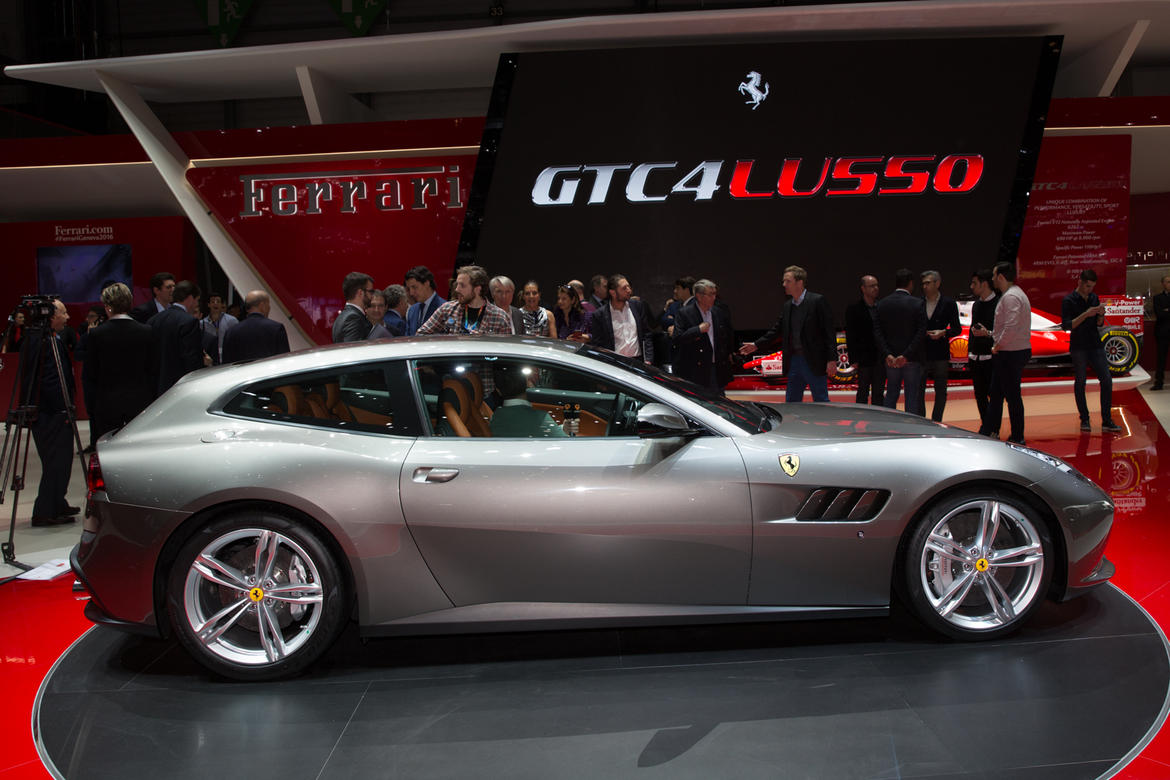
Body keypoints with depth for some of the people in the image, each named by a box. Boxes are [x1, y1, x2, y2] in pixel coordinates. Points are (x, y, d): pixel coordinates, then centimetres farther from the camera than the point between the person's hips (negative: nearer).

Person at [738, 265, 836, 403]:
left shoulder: (817, 301, -8)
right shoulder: (786, 306, 12)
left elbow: (829, 331, -10)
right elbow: (776, 331, 19)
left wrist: (831, 359, -15)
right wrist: (756, 345, 10)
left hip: (814, 362, -7)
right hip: (794, 361, 7)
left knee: (821, 401, 0)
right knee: (791, 402, 11)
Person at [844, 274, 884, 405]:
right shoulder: (854, 309, -3)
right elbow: (850, 336, -5)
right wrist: (853, 359, -11)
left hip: (880, 358, 4)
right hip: (864, 359, -4)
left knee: (878, 393, 9)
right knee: (863, 392, 2)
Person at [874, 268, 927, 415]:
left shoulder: (882, 304, 2)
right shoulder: (918, 304, -8)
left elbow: (877, 331, -4)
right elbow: (921, 332, -15)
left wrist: (887, 354, -9)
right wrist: (906, 355, -15)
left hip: (891, 359, 3)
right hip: (912, 359, -3)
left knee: (891, 394, 13)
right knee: (912, 395, 4)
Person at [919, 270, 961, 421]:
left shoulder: (949, 303, 1)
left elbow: (957, 329, 3)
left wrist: (943, 333, -14)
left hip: (940, 354, 0)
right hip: (921, 353, 1)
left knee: (941, 392, 6)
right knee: (918, 391, 1)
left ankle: (936, 423, 16)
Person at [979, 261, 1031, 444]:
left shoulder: (1010, 297, -17)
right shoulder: (1013, 294, 16)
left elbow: (1011, 327, -25)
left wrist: (997, 346, -15)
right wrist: (990, 334, 19)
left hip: (1011, 354, -11)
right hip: (1011, 352, 11)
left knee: (1012, 396, -3)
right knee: (996, 394, 14)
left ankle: (1017, 438, 5)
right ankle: (987, 432, 20)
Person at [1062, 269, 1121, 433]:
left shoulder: (1094, 298, 11)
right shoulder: (1069, 300, -5)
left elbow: (1099, 324, 14)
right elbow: (1066, 325, -12)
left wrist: (1101, 315, -7)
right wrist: (1085, 315, -21)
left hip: (1095, 345, 5)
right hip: (1078, 347, -5)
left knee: (1106, 380, -3)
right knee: (1080, 383, 1)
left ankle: (1107, 421, 1)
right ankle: (1084, 420, 11)